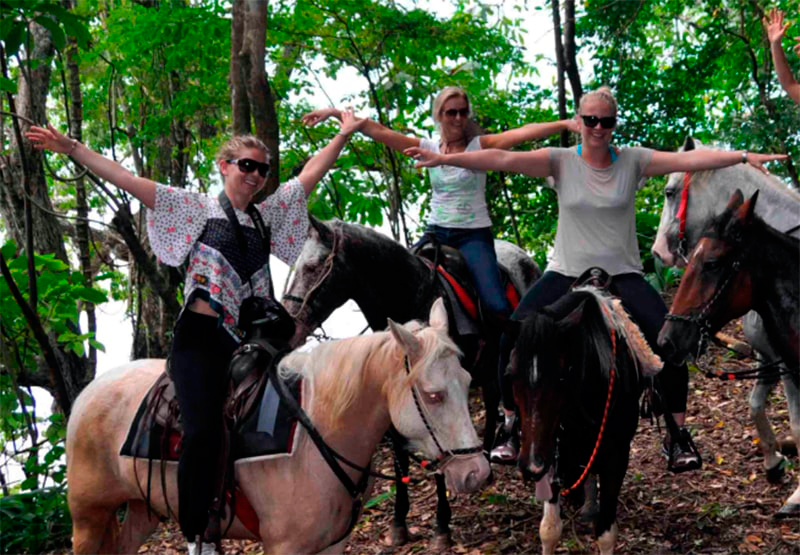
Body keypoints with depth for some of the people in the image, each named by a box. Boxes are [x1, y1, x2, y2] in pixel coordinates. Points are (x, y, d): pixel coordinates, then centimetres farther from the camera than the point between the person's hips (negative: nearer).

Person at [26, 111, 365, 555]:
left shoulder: (268, 214, 18)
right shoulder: (198, 208, 6)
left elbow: (311, 174, 22)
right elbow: (127, 181, 0)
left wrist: (345, 133, 22)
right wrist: (71, 149, -5)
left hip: (246, 342, 5)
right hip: (202, 337, -5)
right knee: (203, 432, -20)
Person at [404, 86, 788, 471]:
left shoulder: (633, 161, 1)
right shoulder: (561, 162, -2)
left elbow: (688, 159, -9)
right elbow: (504, 159, -13)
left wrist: (744, 158, -20)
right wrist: (444, 159, -23)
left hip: (622, 274, 0)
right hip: (567, 273, 0)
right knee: (512, 339, -15)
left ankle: (676, 438, 0)